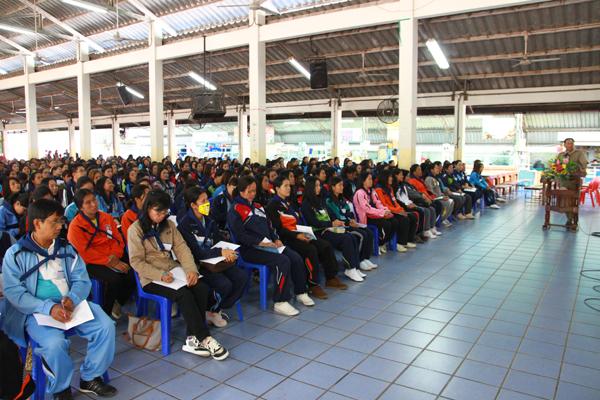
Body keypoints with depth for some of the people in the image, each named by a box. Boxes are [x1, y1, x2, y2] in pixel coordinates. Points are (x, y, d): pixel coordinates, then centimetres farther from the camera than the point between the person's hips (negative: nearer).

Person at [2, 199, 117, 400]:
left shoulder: (66, 249, 9)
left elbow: (82, 280, 4)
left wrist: (71, 299, -19)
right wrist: (49, 307, -23)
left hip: (72, 305, 4)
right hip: (36, 312, -4)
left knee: (105, 326, -16)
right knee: (54, 343, -32)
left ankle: (90, 378, 6)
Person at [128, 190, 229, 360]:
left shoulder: (169, 224, 11)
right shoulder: (135, 229, -4)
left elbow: (181, 248, 2)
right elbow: (136, 261, -9)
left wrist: (191, 269, -15)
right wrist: (160, 275, -22)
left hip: (173, 270, 5)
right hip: (151, 278, -5)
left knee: (202, 288, -22)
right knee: (184, 294, -29)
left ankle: (193, 338, -16)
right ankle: (205, 339, -20)